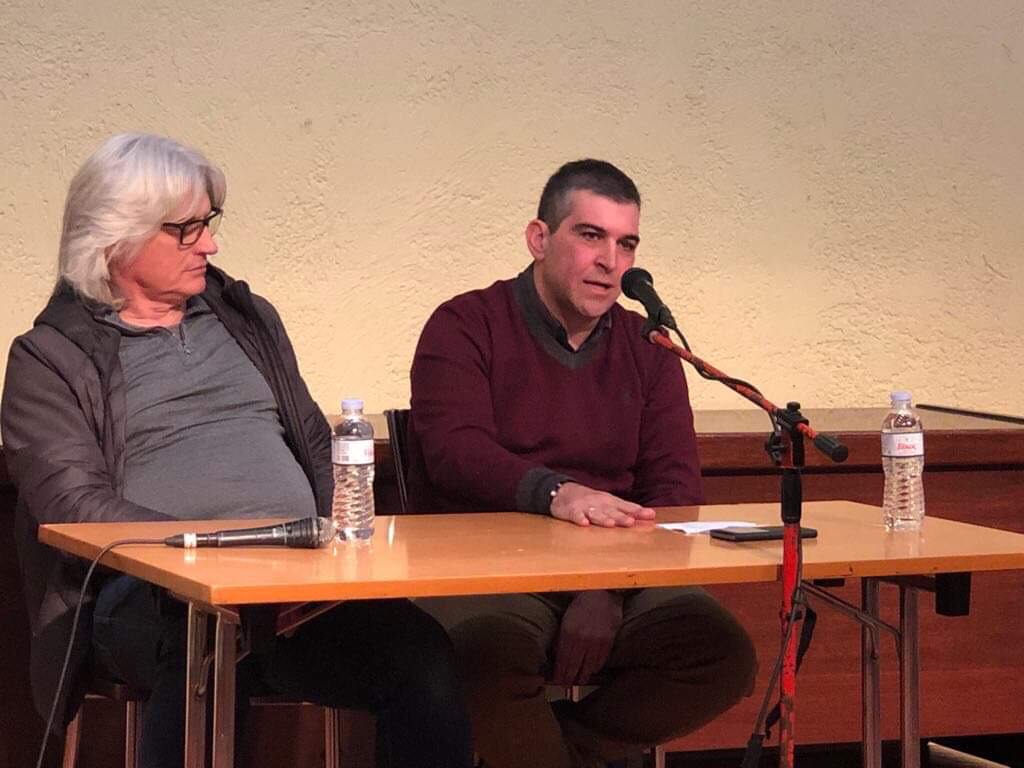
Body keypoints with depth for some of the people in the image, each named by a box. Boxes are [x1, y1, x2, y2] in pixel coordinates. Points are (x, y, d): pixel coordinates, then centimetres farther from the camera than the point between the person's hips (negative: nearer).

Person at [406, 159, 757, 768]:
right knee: (493, 650, -38)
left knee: (723, 654, -23)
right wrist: (555, 492, -34)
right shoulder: (465, 328, 3)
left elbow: (676, 487, 5)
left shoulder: (646, 348, 16)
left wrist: (609, 589, -13)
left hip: (620, 578, 4)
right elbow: (455, 453, -14)